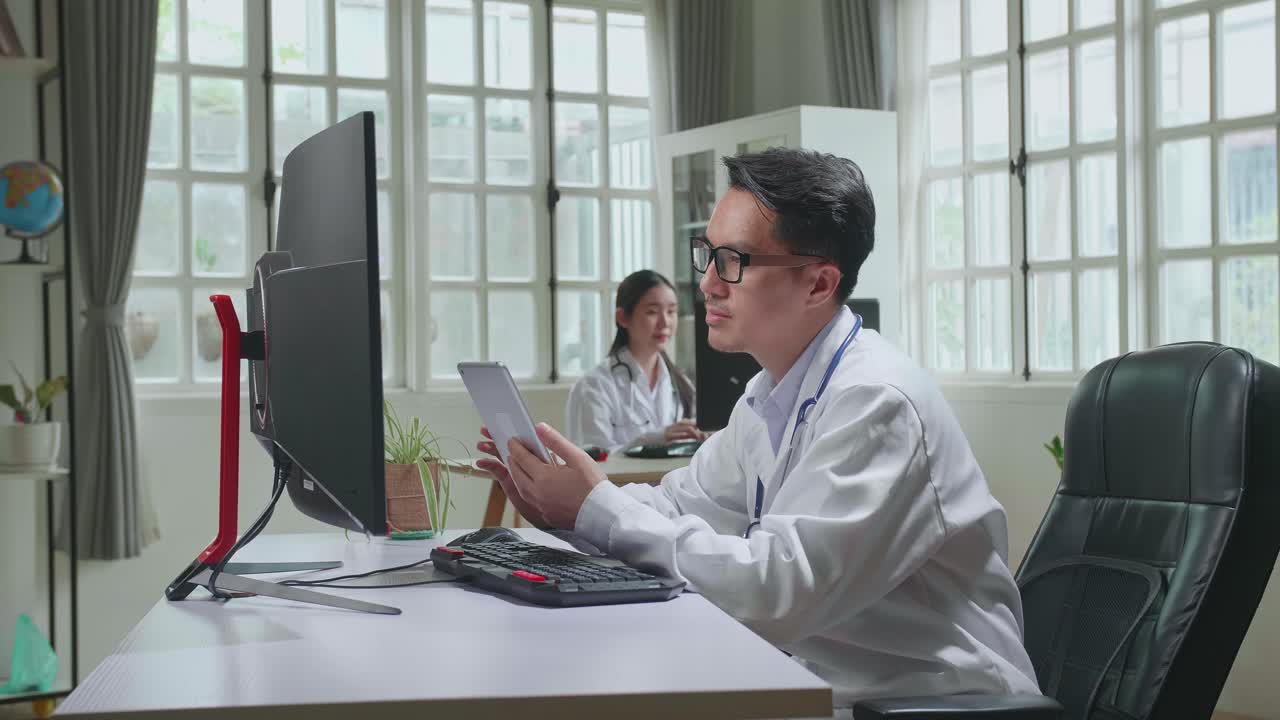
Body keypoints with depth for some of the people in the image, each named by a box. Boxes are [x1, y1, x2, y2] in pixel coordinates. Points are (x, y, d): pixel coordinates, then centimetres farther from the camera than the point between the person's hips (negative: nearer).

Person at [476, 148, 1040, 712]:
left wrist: (599, 509, -22)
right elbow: (681, 503, 14)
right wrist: (559, 506, -4)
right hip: (825, 684, 7)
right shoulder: (771, 392, 6)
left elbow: (776, 591, -27)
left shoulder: (876, 403, -22)